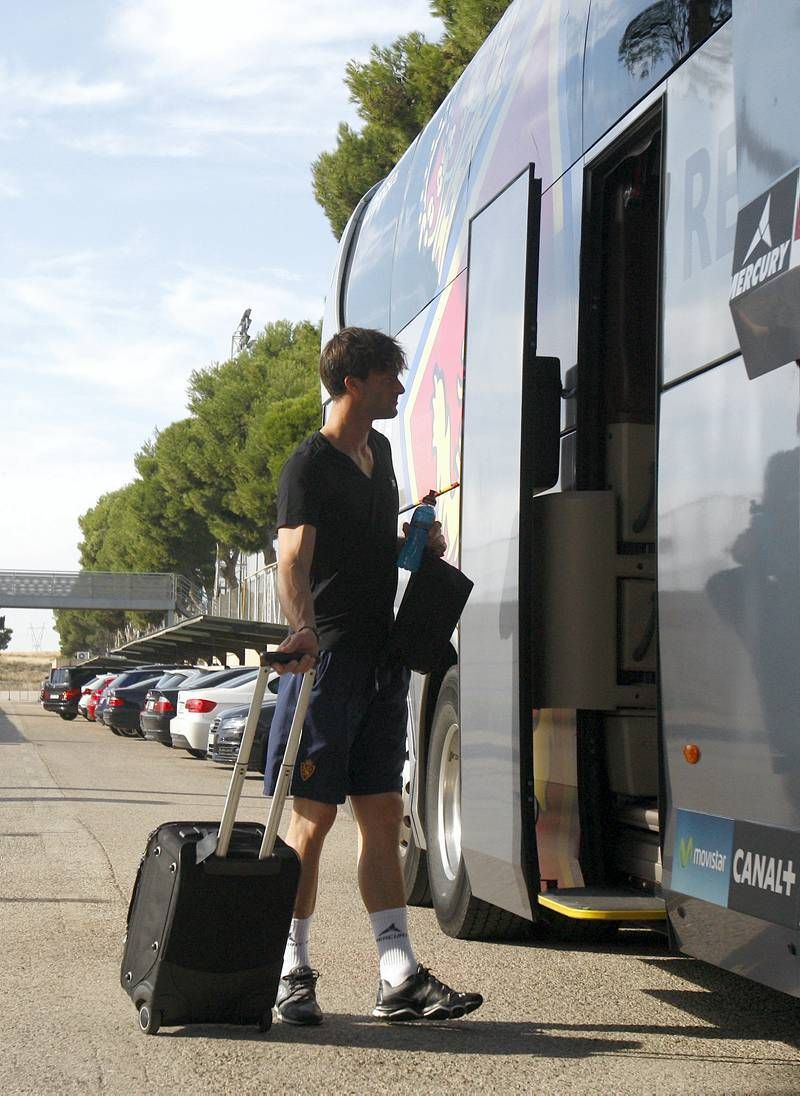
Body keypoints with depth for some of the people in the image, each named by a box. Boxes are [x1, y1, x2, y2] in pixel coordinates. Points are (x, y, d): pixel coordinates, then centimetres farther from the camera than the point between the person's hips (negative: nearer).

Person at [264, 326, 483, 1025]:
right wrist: (303, 625, -43)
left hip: (382, 657, 8)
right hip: (327, 657, -8)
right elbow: (294, 555, -25)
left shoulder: (380, 451, 16)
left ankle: (400, 979, 10)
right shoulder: (310, 465, -10)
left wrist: (421, 544, 11)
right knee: (312, 818, -2)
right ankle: (293, 974, 8)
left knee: (382, 817, 7)